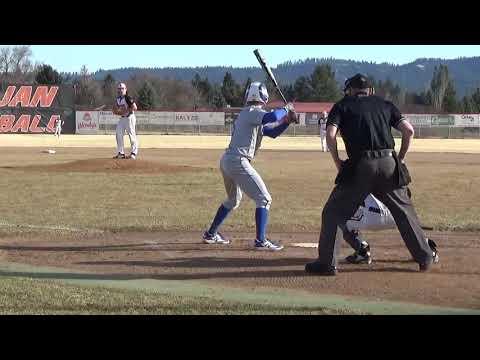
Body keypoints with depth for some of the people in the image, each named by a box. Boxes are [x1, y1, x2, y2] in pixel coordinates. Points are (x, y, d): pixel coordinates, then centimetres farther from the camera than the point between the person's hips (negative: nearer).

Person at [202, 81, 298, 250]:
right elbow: (272, 117, -29)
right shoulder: (253, 112, -9)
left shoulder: (246, 114, 20)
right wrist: (286, 109, -10)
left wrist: (287, 121, 9)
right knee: (264, 199, -6)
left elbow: (272, 132, 23)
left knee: (233, 200, 29)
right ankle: (261, 241, -14)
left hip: (226, 160, 10)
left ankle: (211, 234, 33)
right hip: (238, 162, -10)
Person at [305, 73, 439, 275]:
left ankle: (327, 263, 1)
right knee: (404, 211, 17)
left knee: (334, 212, 7)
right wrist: (400, 159, 17)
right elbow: (408, 130, 9)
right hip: (389, 164, 3)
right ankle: (425, 257, 21)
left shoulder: (342, 106, 12)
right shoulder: (384, 104, 20)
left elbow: (330, 135, -4)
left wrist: (338, 164, 4)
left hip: (360, 166, -3)